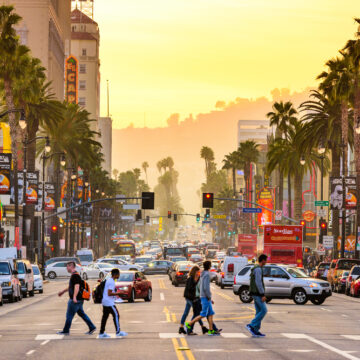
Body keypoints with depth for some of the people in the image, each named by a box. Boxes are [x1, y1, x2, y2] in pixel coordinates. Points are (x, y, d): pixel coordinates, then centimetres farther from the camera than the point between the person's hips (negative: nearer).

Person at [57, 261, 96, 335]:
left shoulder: (75, 276, -16)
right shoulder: (73, 275, 17)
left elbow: (77, 286, -27)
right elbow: (71, 286, 30)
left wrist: (74, 297, -35)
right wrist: (63, 291, 38)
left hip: (75, 300, -10)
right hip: (78, 300, 10)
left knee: (69, 315, -1)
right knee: (81, 314, 13)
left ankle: (66, 331, 7)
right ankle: (92, 327, 12)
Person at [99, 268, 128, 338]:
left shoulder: (108, 280, 15)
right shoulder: (112, 282, -16)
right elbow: (109, 293, -22)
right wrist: (118, 293, -15)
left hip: (105, 302, 10)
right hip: (109, 303, -10)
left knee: (105, 317, 9)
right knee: (116, 315, -3)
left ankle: (101, 333, 8)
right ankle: (118, 332, -2)